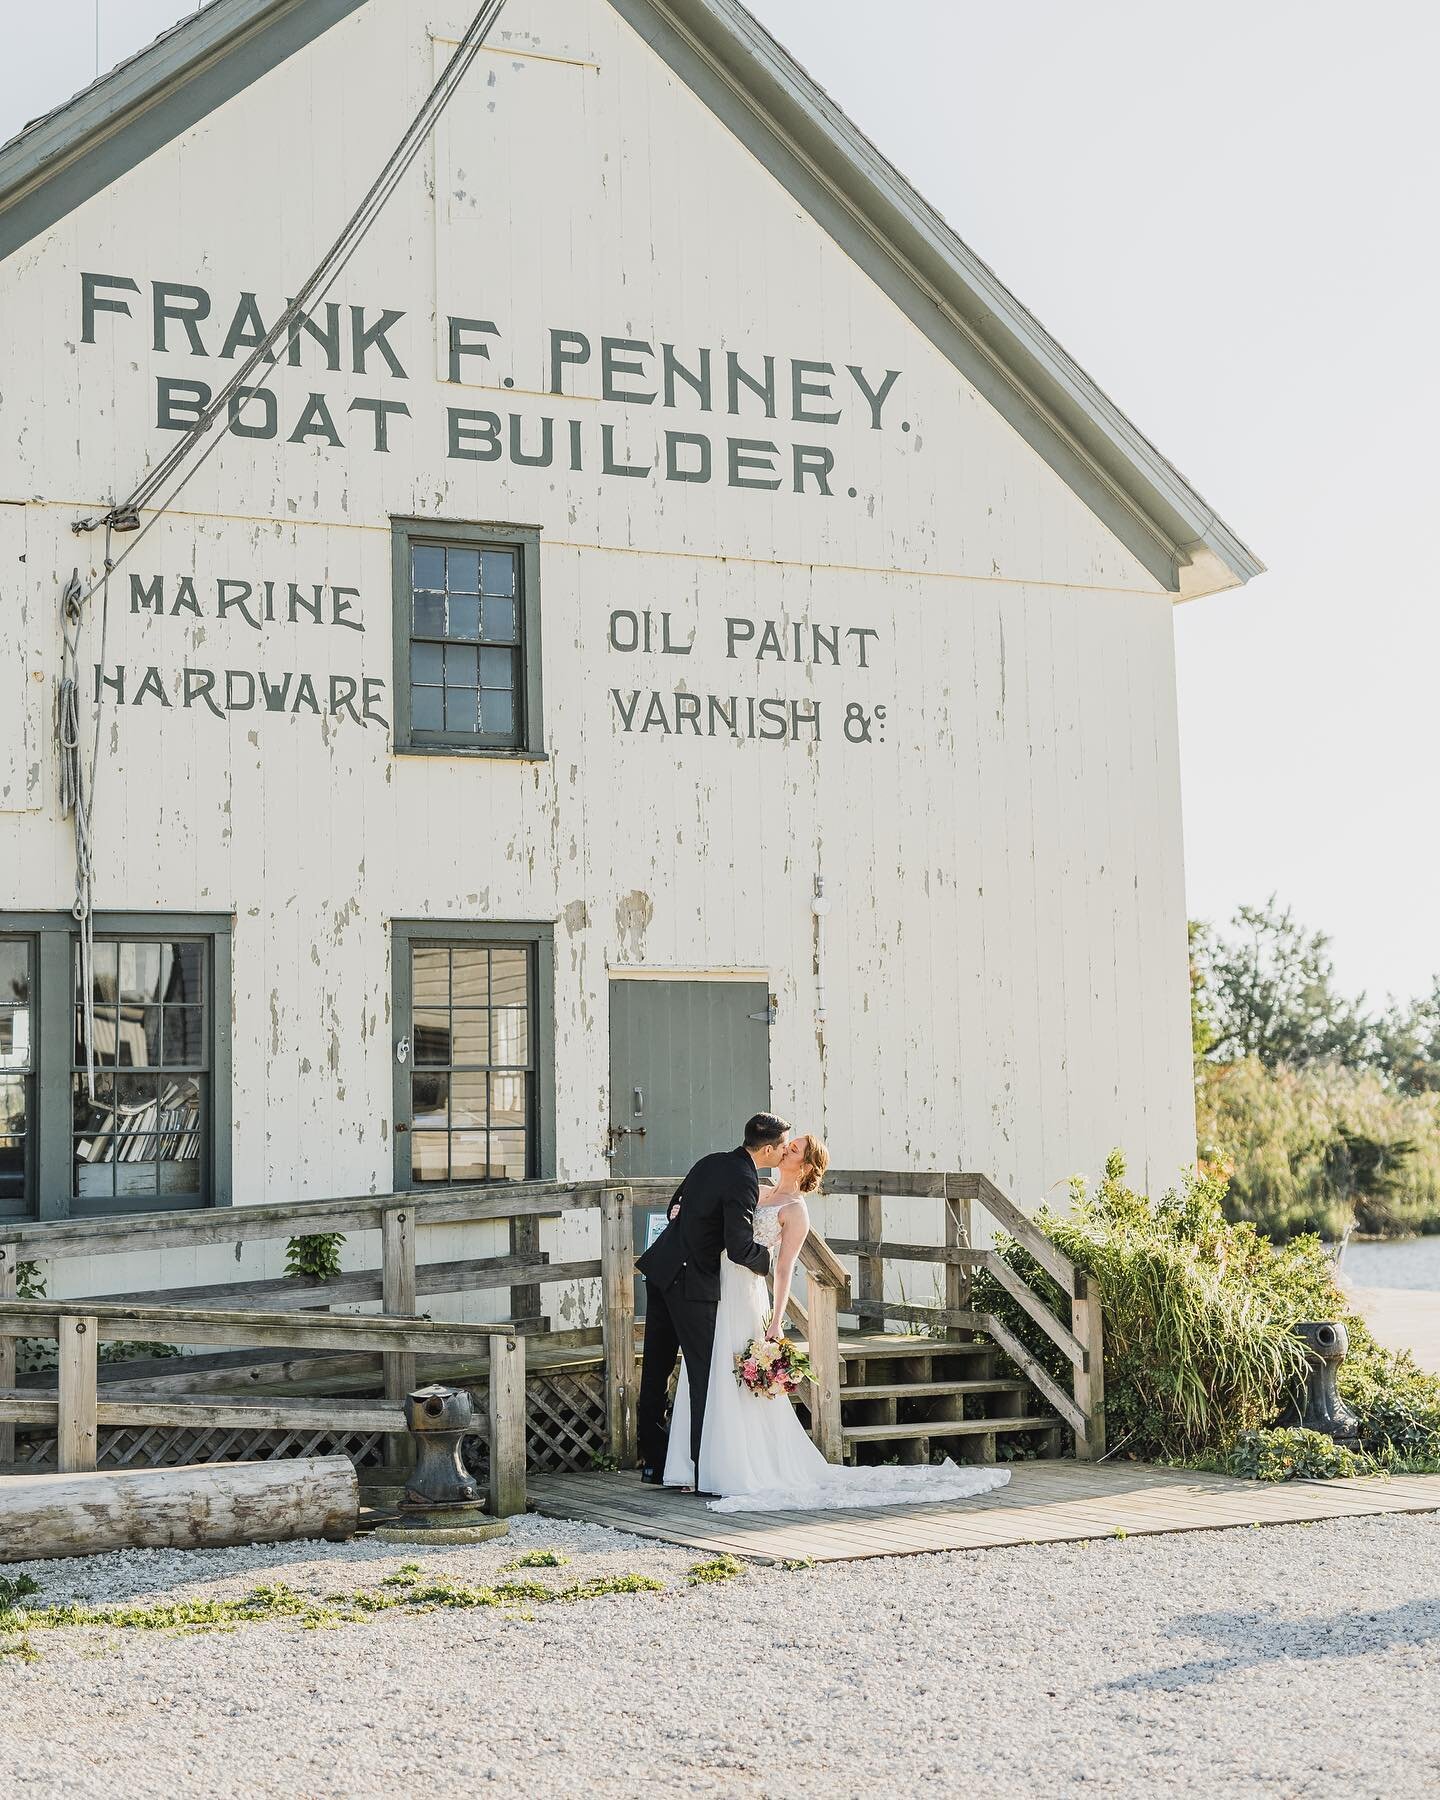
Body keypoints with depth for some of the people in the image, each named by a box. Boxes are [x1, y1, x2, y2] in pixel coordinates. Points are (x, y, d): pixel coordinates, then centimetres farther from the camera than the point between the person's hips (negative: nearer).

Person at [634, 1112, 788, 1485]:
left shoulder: (711, 1161, 10)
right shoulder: (743, 1182, -17)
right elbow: (740, 1250, -21)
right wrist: (767, 1258, -3)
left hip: (661, 1269, 9)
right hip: (692, 1283, -8)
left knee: (656, 1370, 11)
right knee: (704, 1373, 0)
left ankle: (654, 1464, 19)